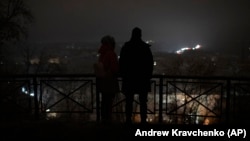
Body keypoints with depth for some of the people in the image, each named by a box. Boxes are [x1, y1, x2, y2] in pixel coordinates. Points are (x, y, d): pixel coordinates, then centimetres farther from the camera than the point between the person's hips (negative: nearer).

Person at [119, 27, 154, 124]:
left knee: (129, 101, 7)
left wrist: (123, 75, 9)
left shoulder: (125, 47, -1)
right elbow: (150, 63, 0)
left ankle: (128, 120, 6)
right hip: (143, 79, 0)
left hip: (129, 79, 1)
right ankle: (143, 120, 3)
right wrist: (148, 75, 8)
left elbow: (121, 62, 1)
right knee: (143, 102, 5)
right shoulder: (145, 47, -2)